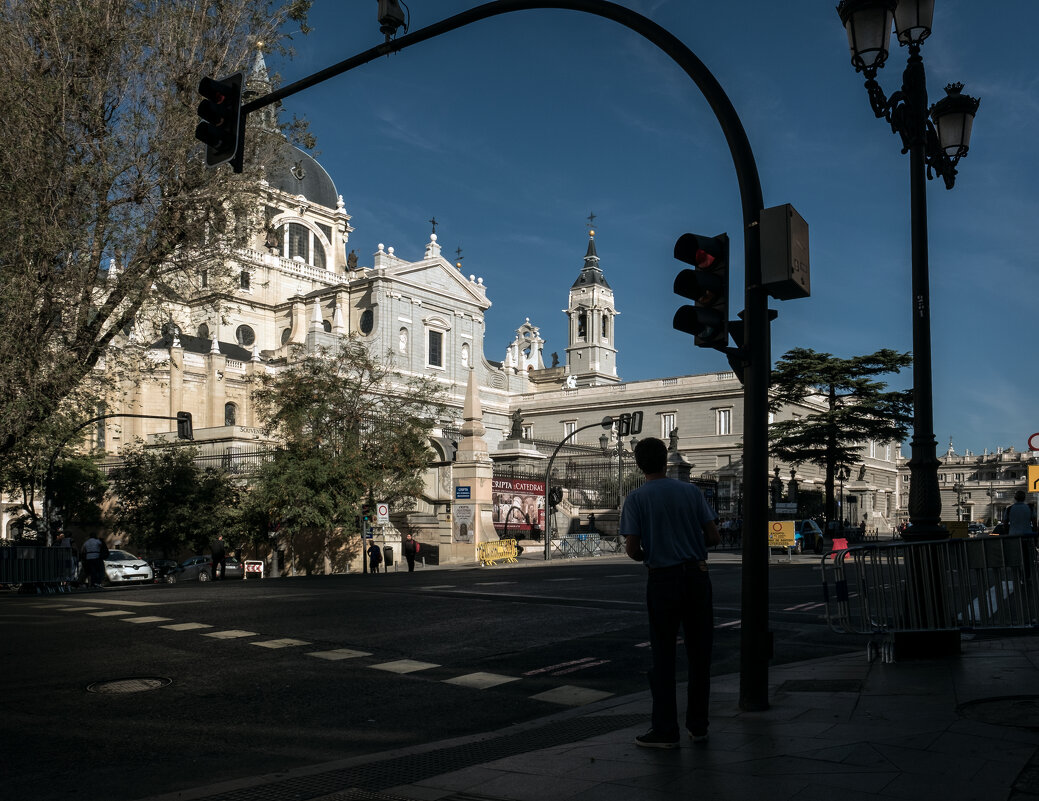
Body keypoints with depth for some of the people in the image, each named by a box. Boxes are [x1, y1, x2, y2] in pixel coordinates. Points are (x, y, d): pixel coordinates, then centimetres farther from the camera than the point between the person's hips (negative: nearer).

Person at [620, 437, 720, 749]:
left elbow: (632, 549, -10)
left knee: (663, 656, 5)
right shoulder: (691, 491, 2)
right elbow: (713, 537, 1)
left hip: (662, 580, -2)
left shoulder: (636, 498, -6)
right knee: (699, 653, 11)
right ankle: (698, 726, 18)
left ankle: (665, 730, 9)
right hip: (697, 575, 3)